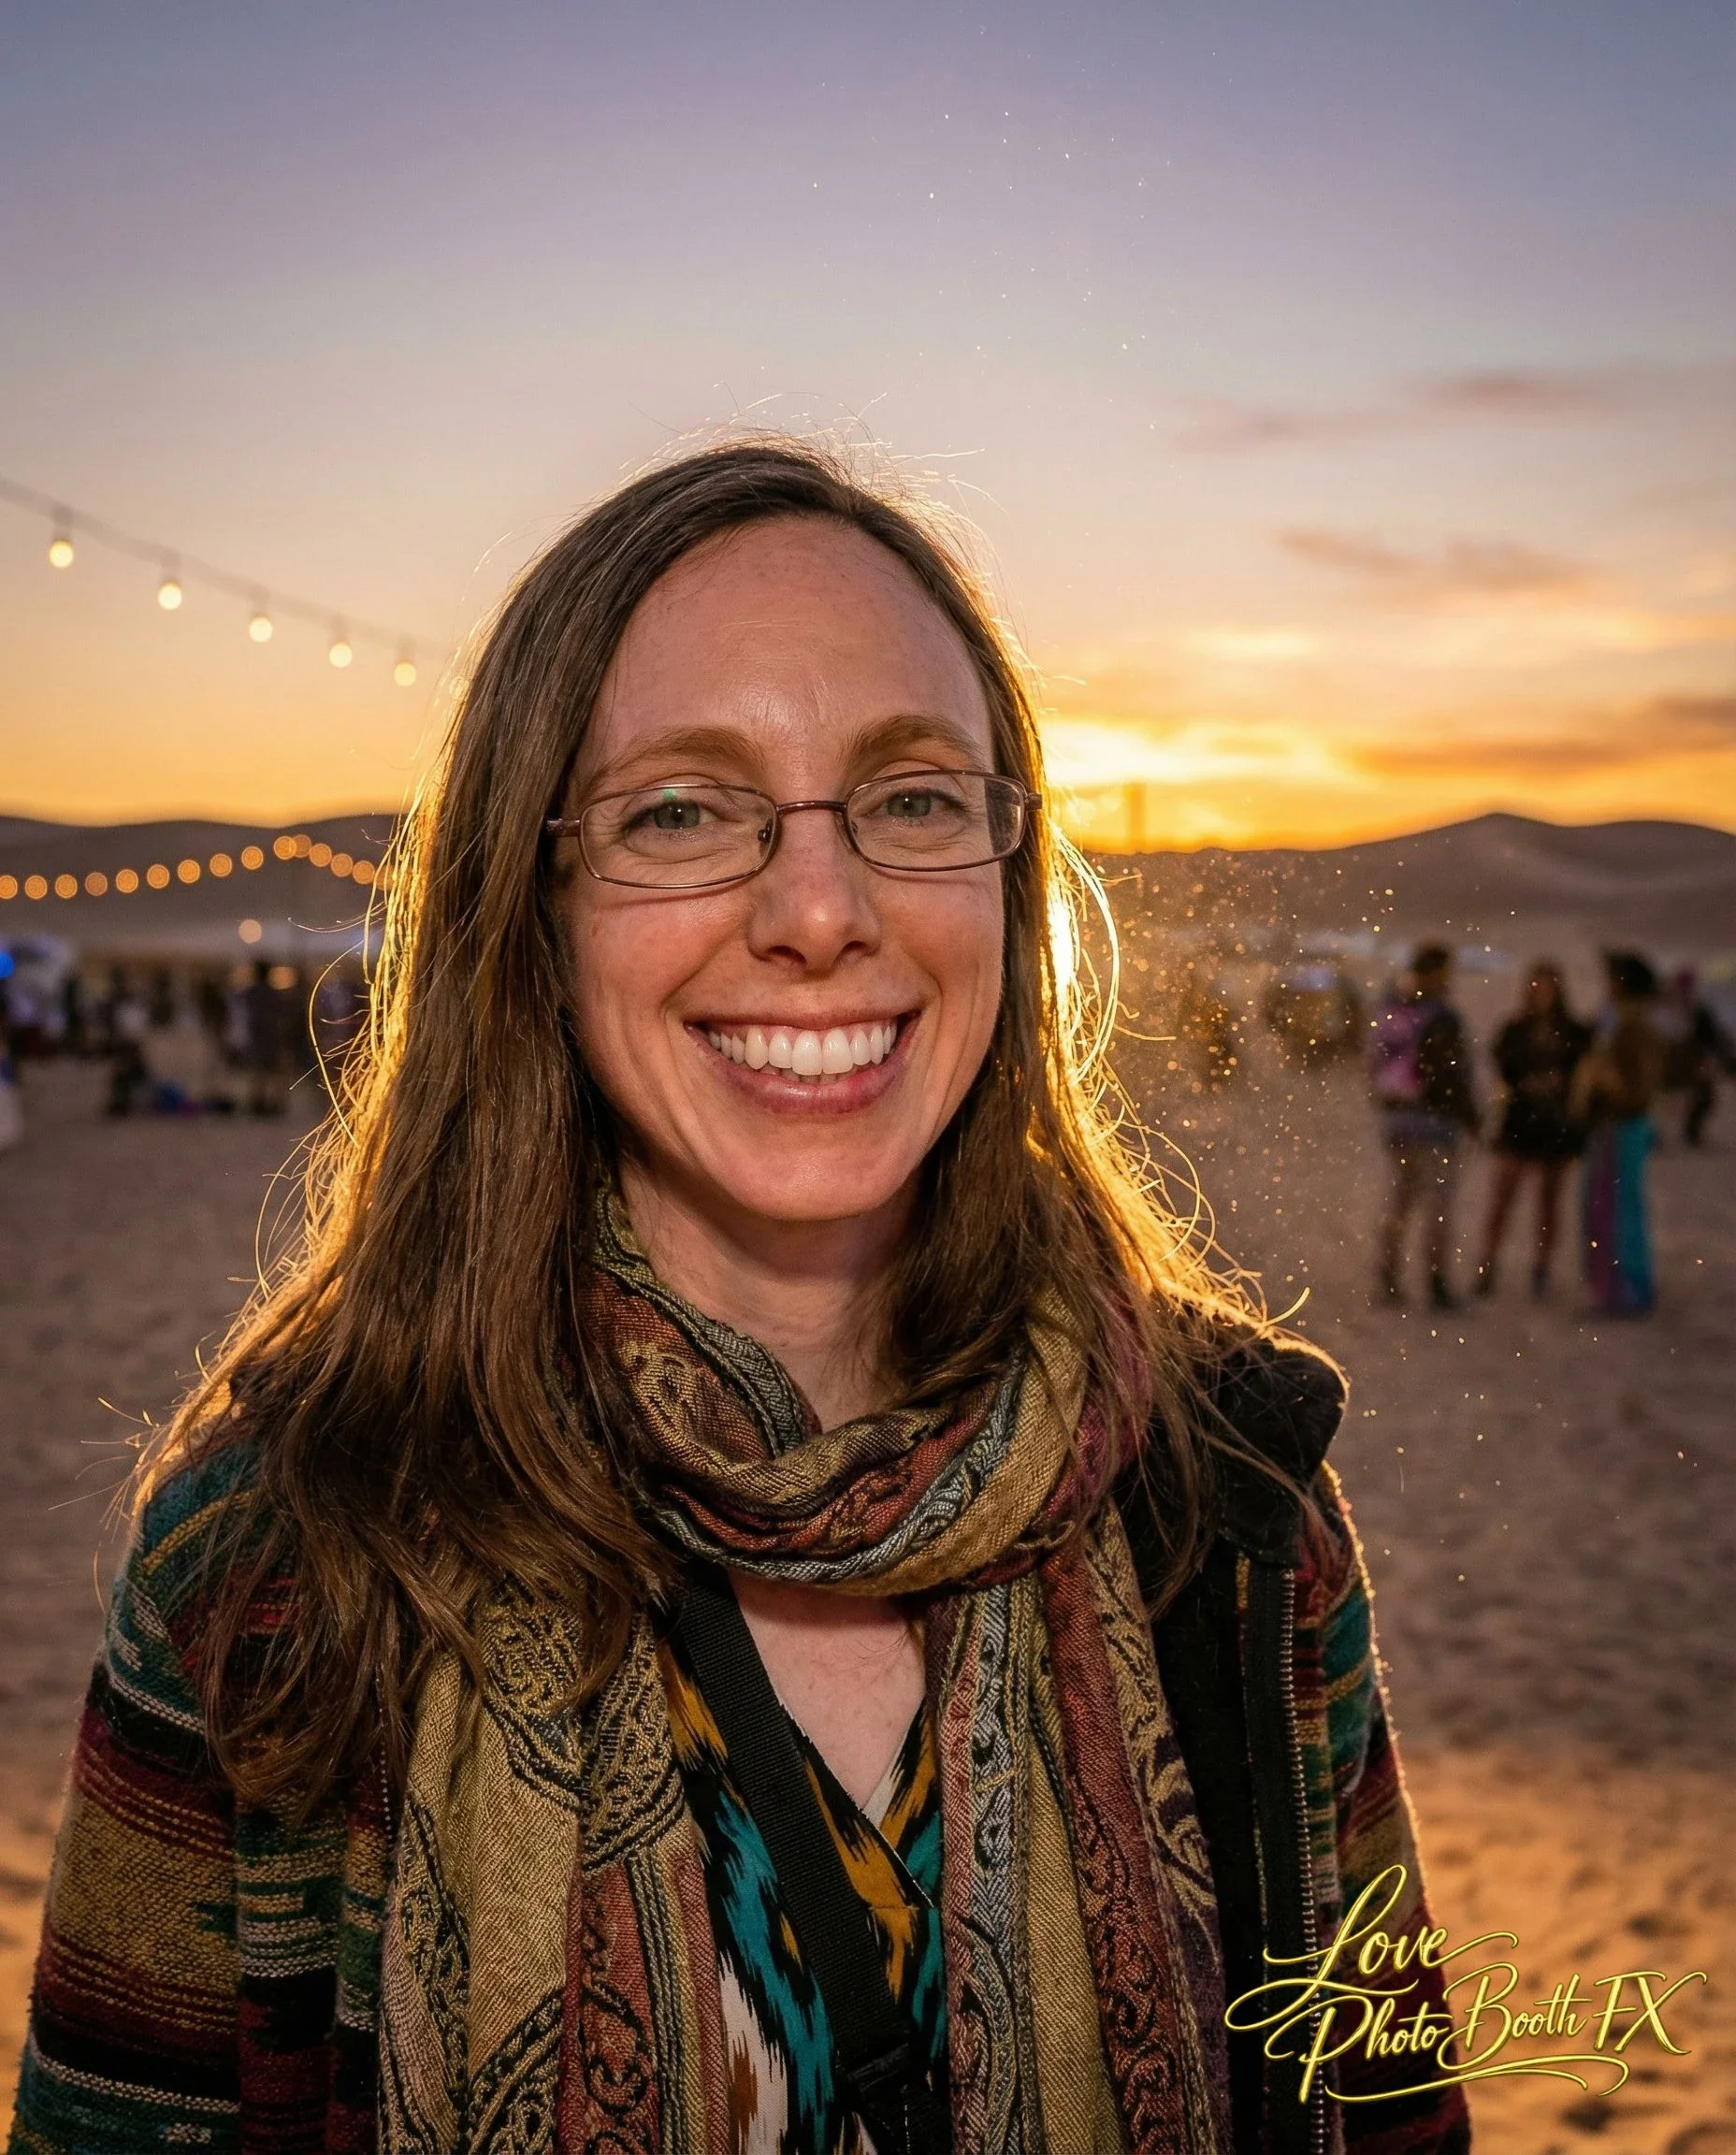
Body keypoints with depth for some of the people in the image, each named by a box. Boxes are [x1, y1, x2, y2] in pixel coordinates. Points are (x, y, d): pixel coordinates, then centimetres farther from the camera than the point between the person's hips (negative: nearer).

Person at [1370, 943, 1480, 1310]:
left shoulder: (1389, 1014, 7)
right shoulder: (1441, 1018, -16)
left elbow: (1376, 1066, 11)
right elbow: (1451, 1076, -18)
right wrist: (1470, 1118, -7)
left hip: (1394, 1115, 7)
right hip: (1434, 1117, -7)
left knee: (1399, 1197, 16)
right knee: (1437, 1202, -2)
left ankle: (1388, 1281, 18)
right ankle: (1438, 1287, -1)